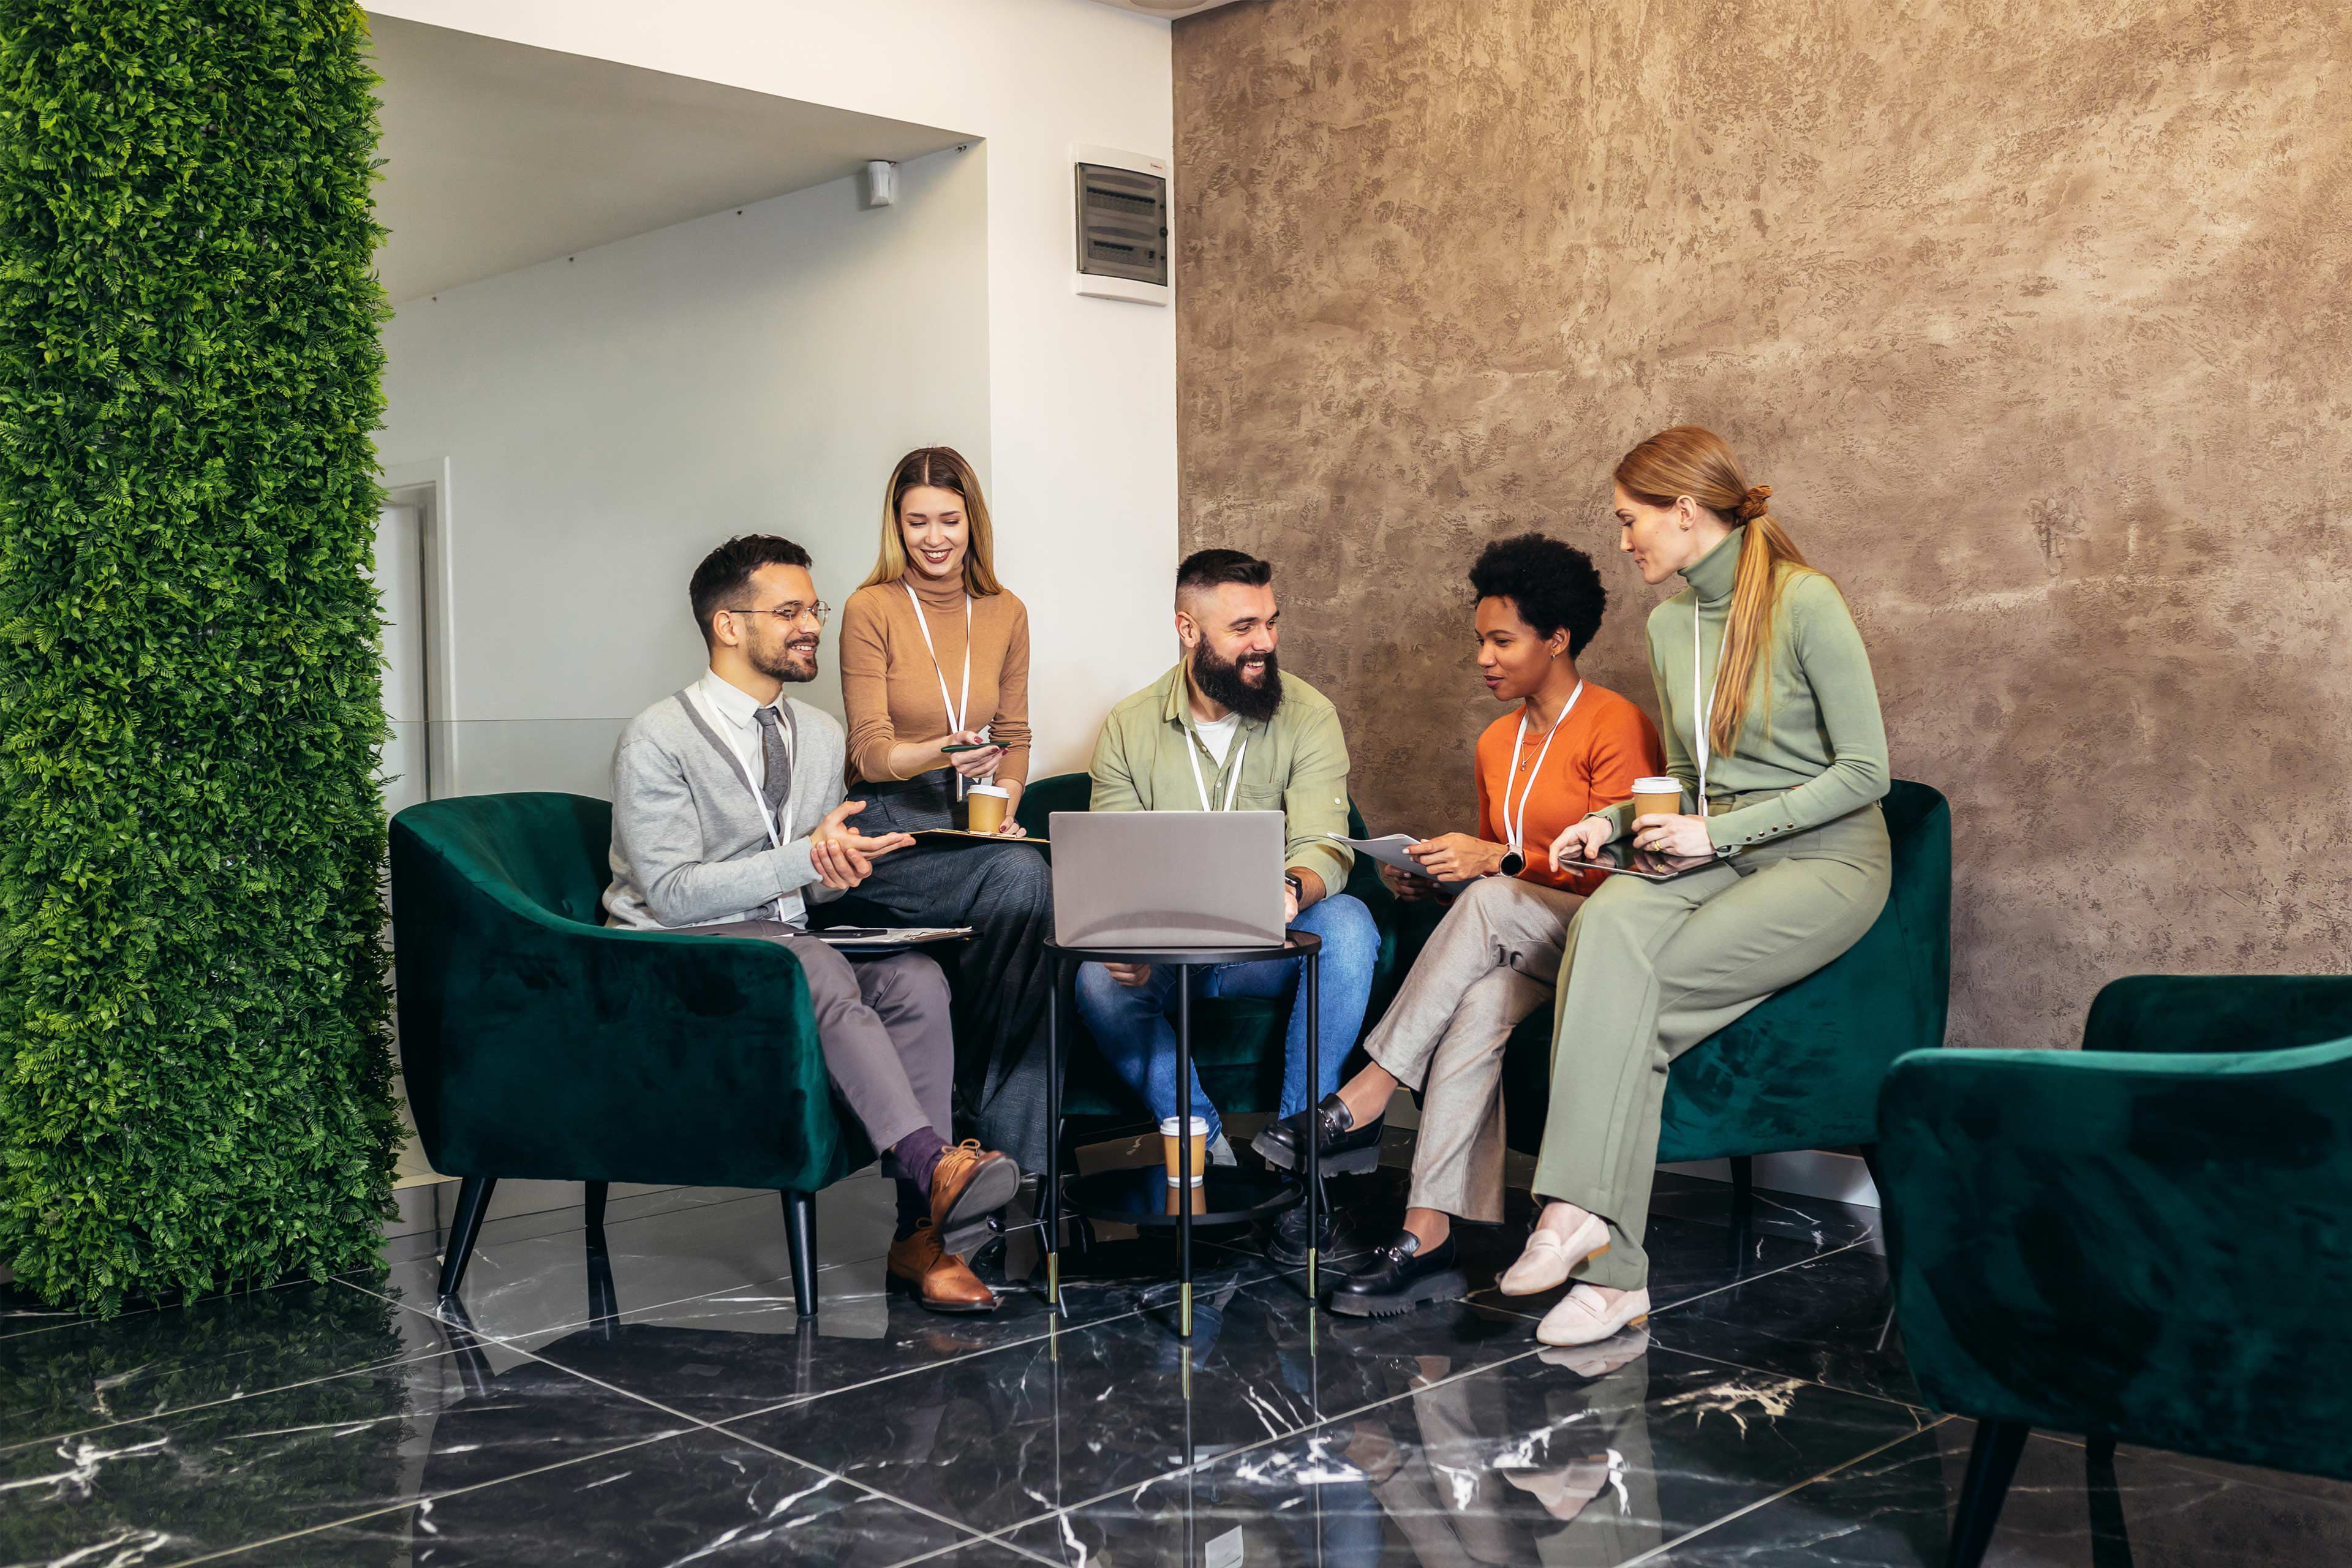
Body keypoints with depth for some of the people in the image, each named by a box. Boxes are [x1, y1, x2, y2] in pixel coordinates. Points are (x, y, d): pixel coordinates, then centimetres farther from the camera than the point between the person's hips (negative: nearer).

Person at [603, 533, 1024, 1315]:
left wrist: (840, 869, -6)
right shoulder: (658, 738, -8)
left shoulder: (821, 736, 14)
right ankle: (933, 1165, -48)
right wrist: (805, 857, -21)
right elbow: (672, 895, -15)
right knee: (814, 965, -37)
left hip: (791, 941, 6)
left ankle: (923, 1233, -29)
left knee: (916, 979, -24)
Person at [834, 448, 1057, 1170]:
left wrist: (1003, 804, -1)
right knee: (1023, 876, -33)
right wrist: (946, 753, -27)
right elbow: (871, 751, -7)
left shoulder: (1004, 613, 13)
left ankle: (1021, 1156, -23)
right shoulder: (870, 609, -2)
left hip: (972, 823, 4)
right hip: (887, 833, -4)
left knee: (1032, 891, -30)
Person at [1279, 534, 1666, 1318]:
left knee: (1489, 903, -35)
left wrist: (1500, 863, -22)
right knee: (1477, 1007, -31)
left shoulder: (1618, 727, -6)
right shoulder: (1498, 741, 18)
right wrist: (1434, 875, 3)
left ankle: (1364, 1100, -29)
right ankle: (1429, 1239, -40)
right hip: (1515, 946, 5)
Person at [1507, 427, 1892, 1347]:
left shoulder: (1805, 603, -10)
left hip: (1824, 858, -5)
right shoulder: (1670, 625, 12)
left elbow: (1865, 772, -11)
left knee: (1619, 980, -29)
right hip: (1714, 855, 5)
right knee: (1608, 921, -29)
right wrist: (1610, 822, 3)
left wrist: (1718, 831, -15)